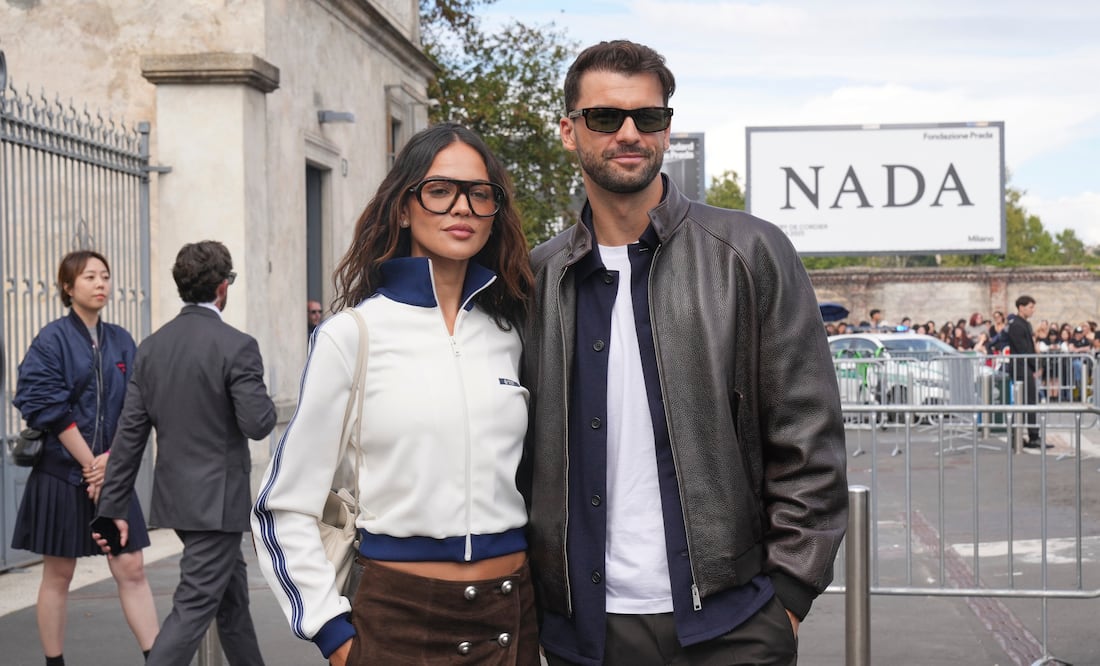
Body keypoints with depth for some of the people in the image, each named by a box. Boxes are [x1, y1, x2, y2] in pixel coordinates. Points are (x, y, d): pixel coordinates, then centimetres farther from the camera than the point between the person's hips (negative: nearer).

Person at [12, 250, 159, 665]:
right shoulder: (53, 339, -6)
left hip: (113, 473, 4)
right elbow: (48, 409, -13)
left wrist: (111, 459, -8)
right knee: (58, 575, 6)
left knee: (131, 569, 1)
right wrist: (88, 463, -13)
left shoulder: (121, 342, 7)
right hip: (61, 474, -4)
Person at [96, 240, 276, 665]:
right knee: (193, 609, -4)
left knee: (232, 594, 22)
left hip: (175, 497, 7)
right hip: (218, 500, -7)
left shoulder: (151, 347, 3)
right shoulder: (236, 346, -15)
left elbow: (130, 432, 3)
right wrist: (265, 401, 5)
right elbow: (258, 425, -18)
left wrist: (113, 507, 6)